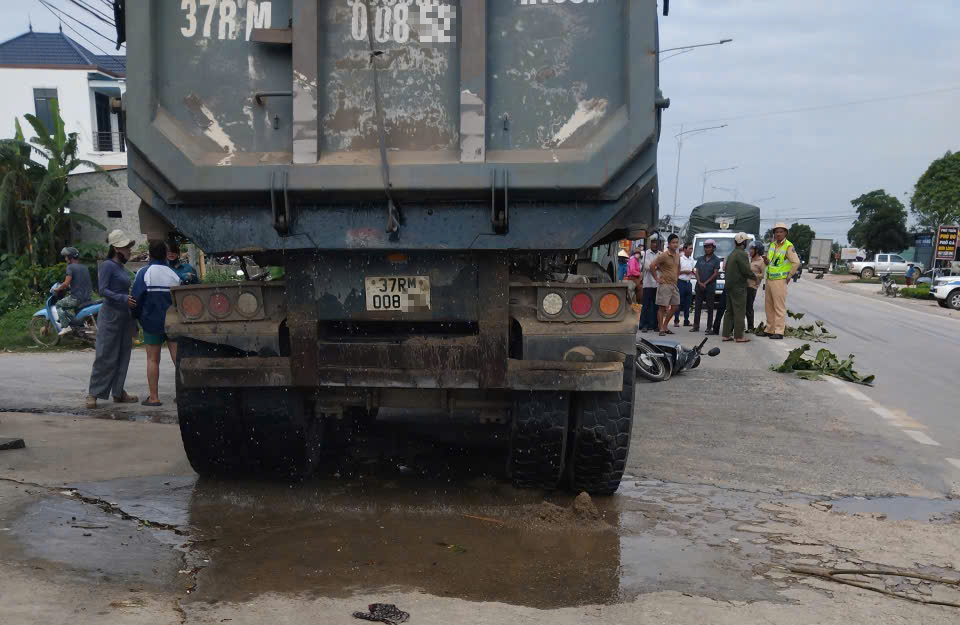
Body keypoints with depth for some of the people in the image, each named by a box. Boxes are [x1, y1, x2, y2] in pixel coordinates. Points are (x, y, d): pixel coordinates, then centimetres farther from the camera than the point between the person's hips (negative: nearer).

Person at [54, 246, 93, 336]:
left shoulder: (70, 267, -7)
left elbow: (67, 283, -17)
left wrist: (58, 289, 0)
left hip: (77, 297, -8)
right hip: (88, 297, 8)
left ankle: (65, 327, 1)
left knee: (59, 305, 13)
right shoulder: (84, 267, 15)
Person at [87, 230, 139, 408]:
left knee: (122, 356, 9)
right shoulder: (108, 265, -9)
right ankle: (93, 394, 0)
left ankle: (118, 393, 15)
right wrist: (124, 298, -27)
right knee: (105, 355, -6)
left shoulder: (121, 267, 15)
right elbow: (103, 290, -16)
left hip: (125, 316, 8)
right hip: (111, 315, -8)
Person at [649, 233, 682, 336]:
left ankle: (665, 325, 22)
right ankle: (661, 328, -1)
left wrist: (676, 277, 17)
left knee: (675, 306, 10)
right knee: (662, 307, -6)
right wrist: (657, 278, -15)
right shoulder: (663, 255, -12)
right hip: (665, 284, -8)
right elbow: (652, 266, -18)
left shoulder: (677, 255, 12)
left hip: (674, 285, 8)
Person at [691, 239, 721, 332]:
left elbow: (715, 274, -6)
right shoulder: (700, 259, 13)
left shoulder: (716, 260, 1)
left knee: (710, 307, 0)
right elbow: (697, 271, 7)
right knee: (698, 306, 3)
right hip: (699, 286, 4)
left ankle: (709, 327, 4)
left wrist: (705, 283, -12)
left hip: (710, 287, -3)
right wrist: (700, 282, -9)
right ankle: (696, 326, 7)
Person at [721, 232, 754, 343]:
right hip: (738, 287, -9)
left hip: (729, 286, 9)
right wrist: (754, 276, -2)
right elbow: (746, 270, -18)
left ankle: (726, 335, 11)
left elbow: (726, 269, 20)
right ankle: (739, 336, -5)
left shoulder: (732, 254, 16)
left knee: (729, 311, 11)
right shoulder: (742, 254, -14)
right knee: (739, 312, -6)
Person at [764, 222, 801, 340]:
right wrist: (766, 260, -2)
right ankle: (770, 330, 20)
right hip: (769, 280, 8)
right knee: (769, 306, 12)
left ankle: (779, 332, -8)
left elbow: (796, 262, -18)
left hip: (780, 281, -8)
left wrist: (789, 276, -12)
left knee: (779, 307, -8)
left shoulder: (788, 246, -11)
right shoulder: (772, 245, 13)